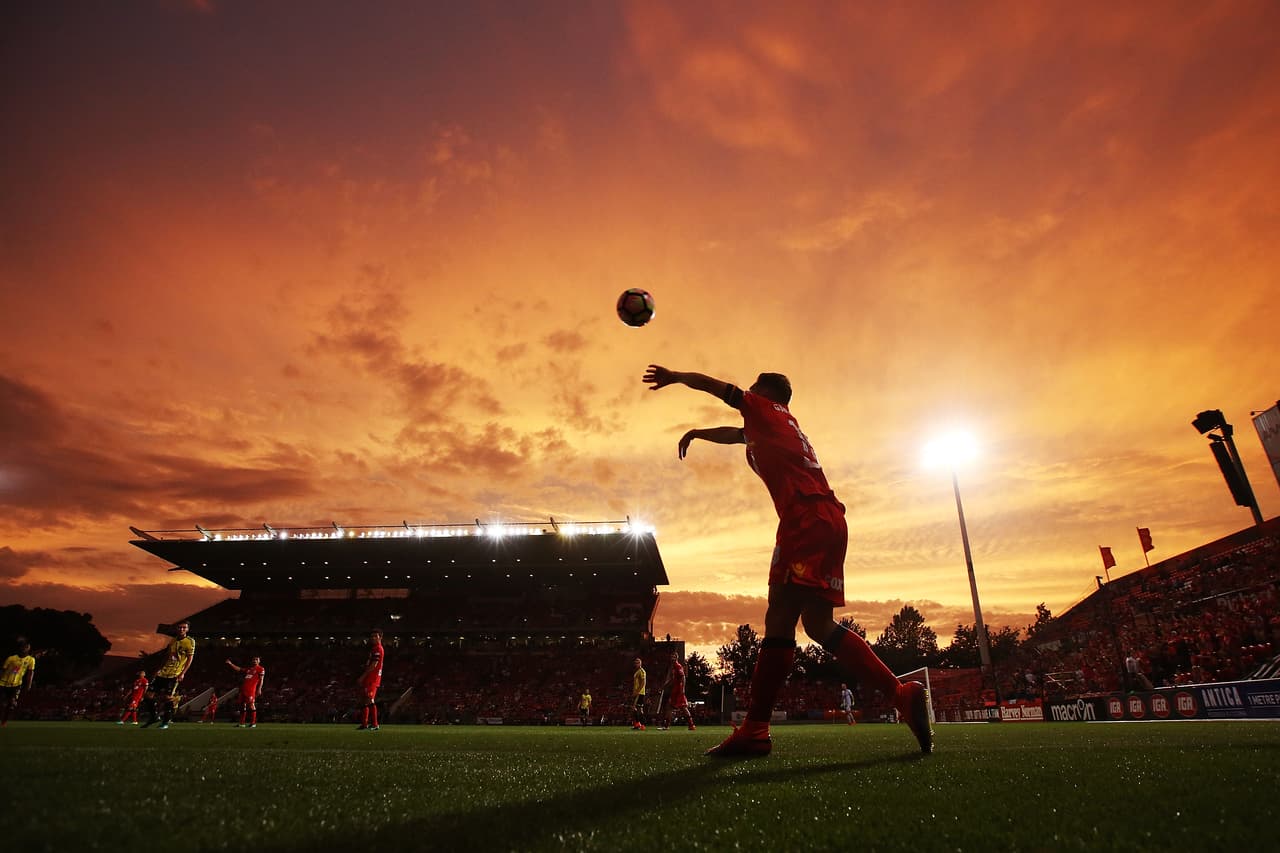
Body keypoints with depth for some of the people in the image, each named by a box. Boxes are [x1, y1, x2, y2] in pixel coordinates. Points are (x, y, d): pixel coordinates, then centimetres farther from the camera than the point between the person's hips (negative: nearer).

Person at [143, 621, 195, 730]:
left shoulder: (190, 641, -5)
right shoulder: (172, 641, 13)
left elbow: (190, 659, -7)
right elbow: (167, 656, 22)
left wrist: (182, 673, -15)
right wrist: (159, 669, 16)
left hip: (175, 674, -6)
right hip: (163, 672, 6)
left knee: (168, 697, -9)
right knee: (153, 695, 4)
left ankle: (166, 721, 4)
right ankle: (154, 716, 24)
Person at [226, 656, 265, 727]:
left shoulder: (260, 669, 3)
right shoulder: (248, 668, 23)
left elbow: (261, 680, -3)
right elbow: (239, 669, 26)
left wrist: (259, 689, -12)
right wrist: (230, 664, 18)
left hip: (251, 689, -7)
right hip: (244, 689, 8)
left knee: (251, 705, -11)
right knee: (242, 705, 10)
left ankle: (253, 723, -7)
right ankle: (241, 723, 19)